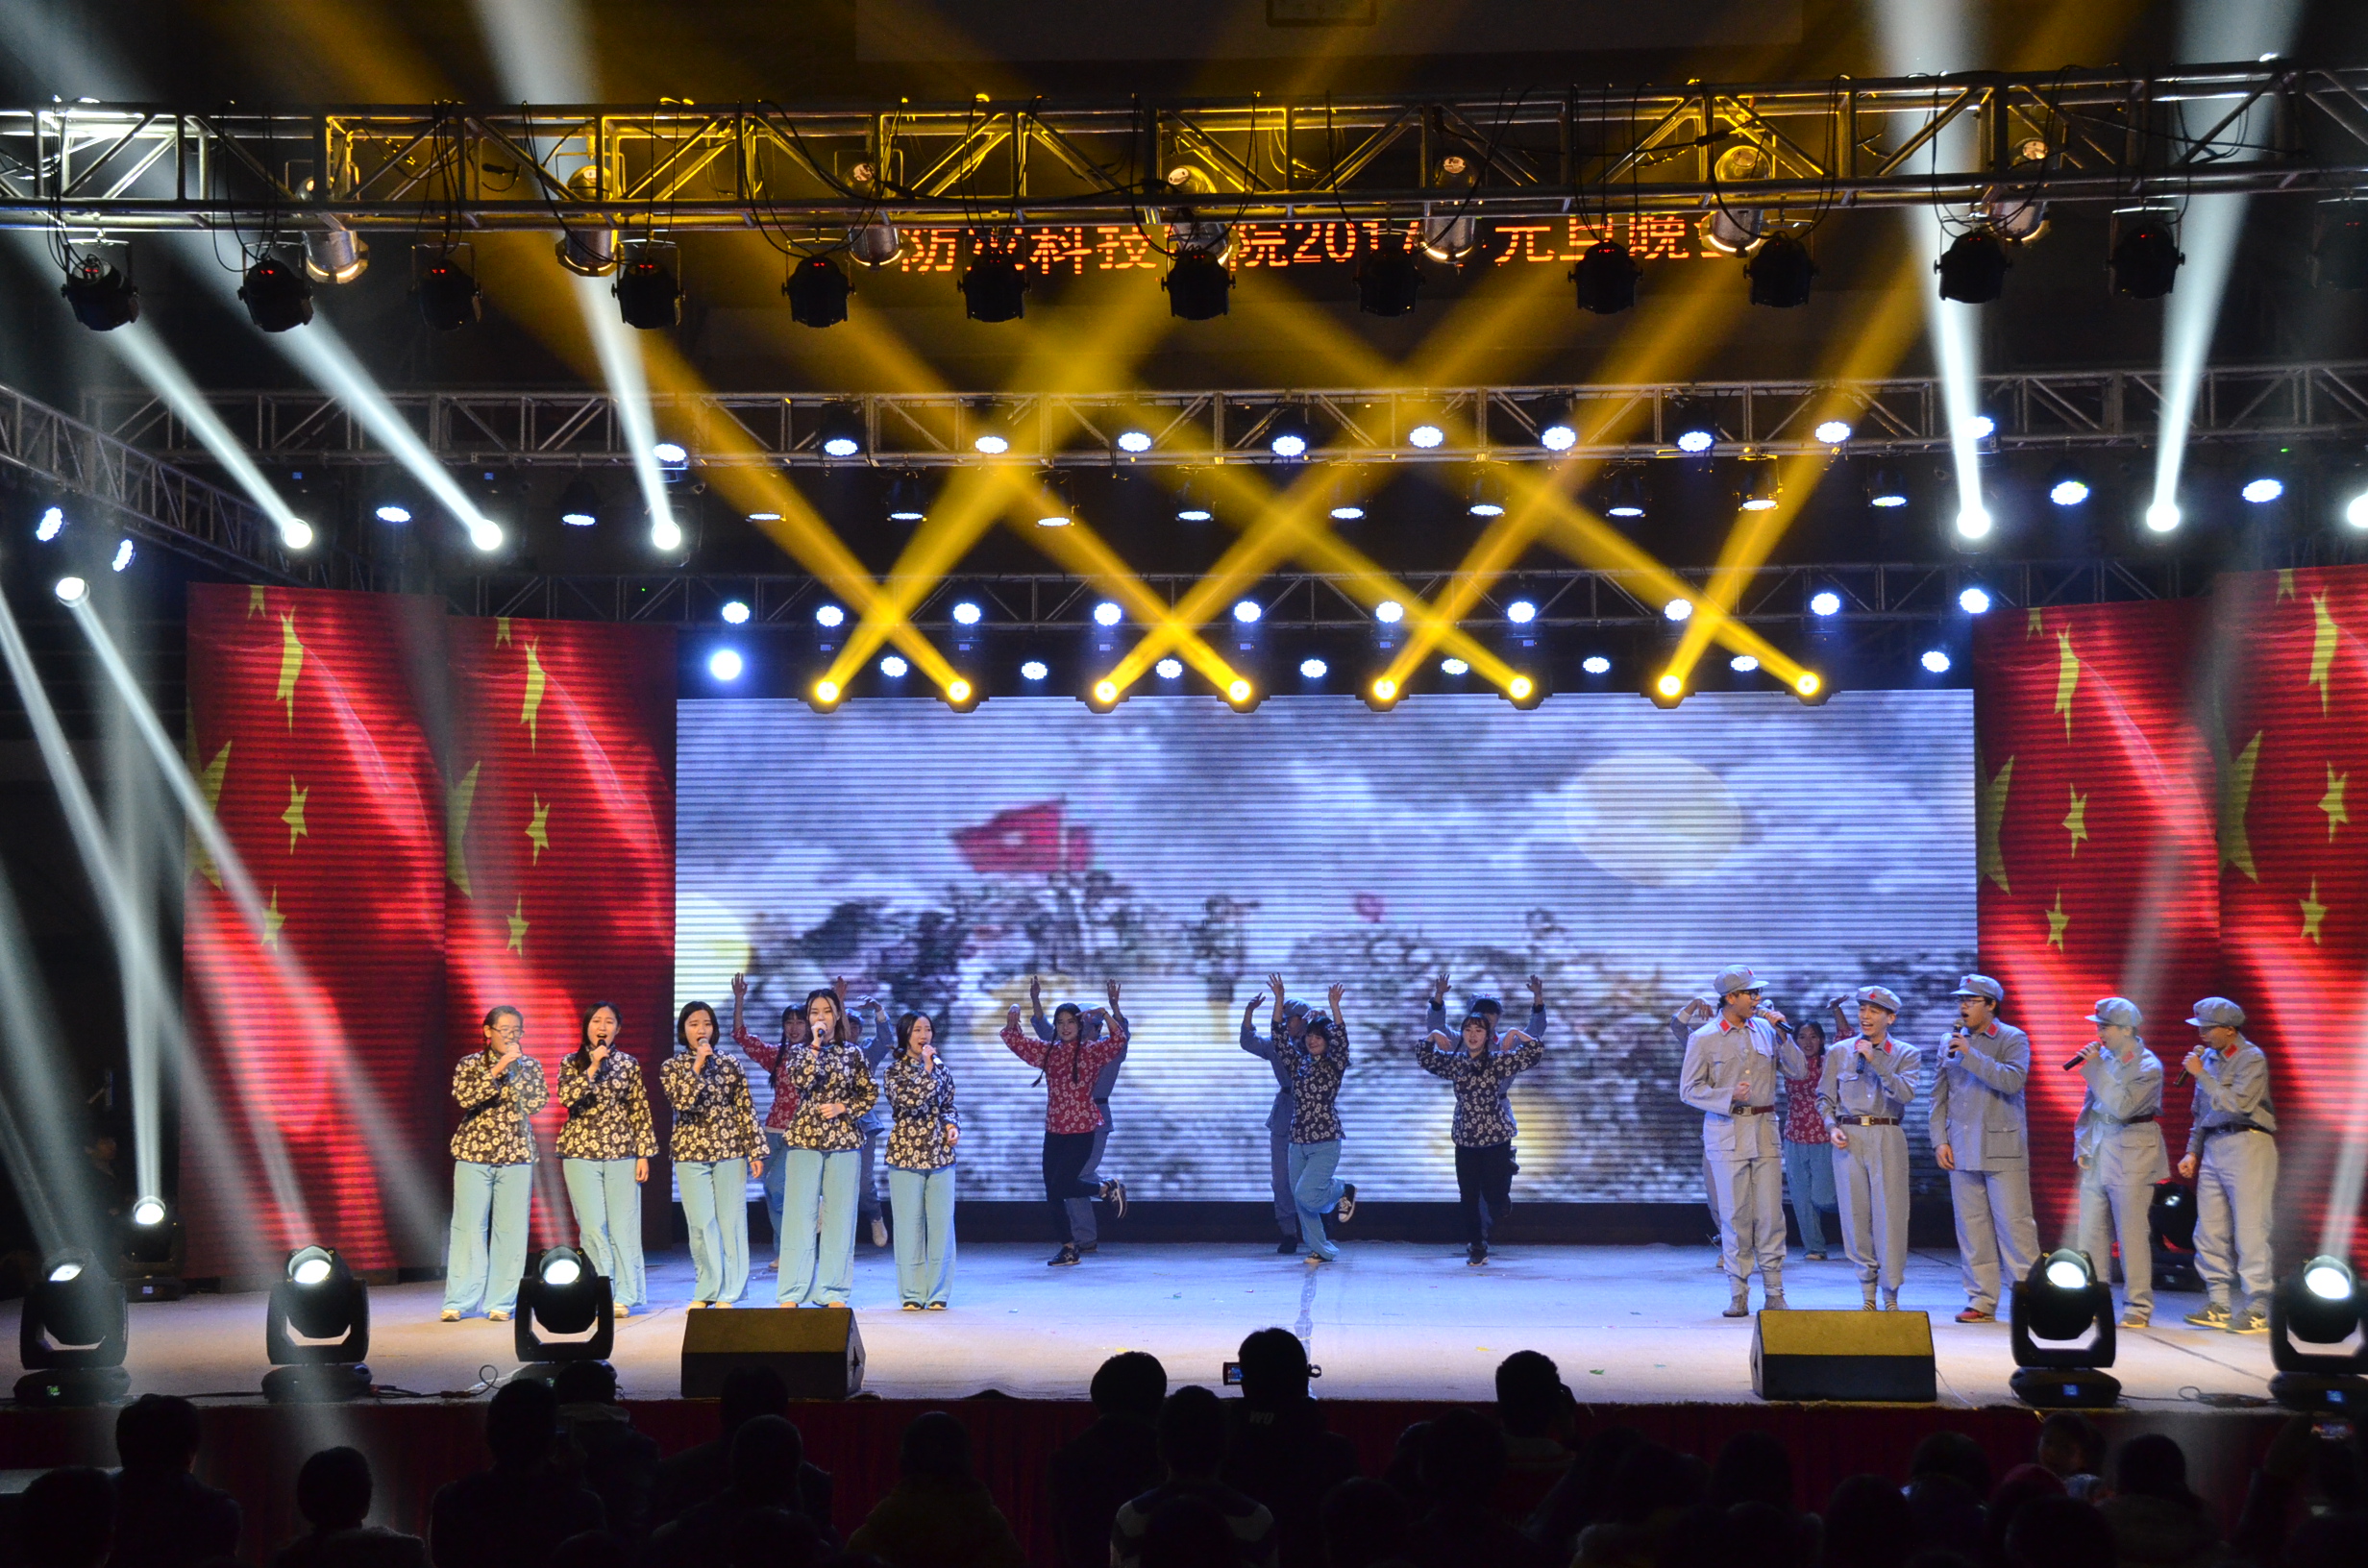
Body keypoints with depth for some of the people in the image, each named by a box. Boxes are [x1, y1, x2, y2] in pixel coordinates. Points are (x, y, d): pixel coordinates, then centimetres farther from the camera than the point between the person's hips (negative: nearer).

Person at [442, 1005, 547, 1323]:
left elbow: (537, 1103, -5)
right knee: (469, 1228, -3)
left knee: (510, 1230, -1)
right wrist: (497, 1070, -19)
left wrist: (515, 1070, -10)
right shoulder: (470, 1064, 4)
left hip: (516, 1155, 2)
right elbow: (465, 1096, -14)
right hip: (473, 1153, -2)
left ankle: (501, 1302, 5)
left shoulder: (530, 1066, 9)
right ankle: (458, 1302, 3)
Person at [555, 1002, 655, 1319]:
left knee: (622, 1227, -1)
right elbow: (566, 1096, -12)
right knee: (592, 1227, -2)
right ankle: (603, 1293, 7)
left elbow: (641, 1112, 6)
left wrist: (644, 1153, 1)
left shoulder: (629, 1064, 7)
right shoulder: (572, 1063, 6)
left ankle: (623, 1297, 5)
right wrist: (593, 1067, -16)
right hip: (581, 1153, 0)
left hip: (622, 1153, 0)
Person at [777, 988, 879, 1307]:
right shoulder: (801, 1052, 7)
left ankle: (833, 1292, 7)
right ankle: (792, 1292, 1)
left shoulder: (852, 1052, 8)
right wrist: (815, 1044, -12)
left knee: (839, 1216, 2)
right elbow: (801, 1081, -12)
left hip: (844, 1140, 1)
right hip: (805, 1139, -1)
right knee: (800, 1214, -3)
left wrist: (842, 1107, -6)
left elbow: (870, 1094, 8)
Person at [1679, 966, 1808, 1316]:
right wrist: (1729, 1096, -16)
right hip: (1726, 1131, -3)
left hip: (1764, 1129, 3)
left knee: (1770, 1214, 0)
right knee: (1735, 1215, -1)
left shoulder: (1764, 1030, 9)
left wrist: (1783, 1034, -3)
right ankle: (1738, 1295, 6)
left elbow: (1798, 1071, 10)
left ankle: (1774, 1293, 7)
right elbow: (1689, 1089, -3)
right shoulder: (1703, 1038, -1)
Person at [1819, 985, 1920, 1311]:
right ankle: (1867, 1293, 10)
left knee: (1889, 1214, -6)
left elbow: (1905, 1092, -11)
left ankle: (1891, 1294, 2)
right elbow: (1824, 1096, 14)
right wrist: (1832, 1126, -2)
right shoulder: (1839, 1052, 11)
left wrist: (1875, 1060, -15)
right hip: (1849, 1138, 2)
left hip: (1887, 1137, -2)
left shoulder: (1906, 1054, 6)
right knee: (1855, 1214, 1)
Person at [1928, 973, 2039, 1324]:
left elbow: (2013, 1080, -18)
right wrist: (1940, 1140, 5)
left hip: (2002, 1148, -4)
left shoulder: (2012, 1039, 0)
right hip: (1962, 1150, 4)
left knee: (2014, 1223, -6)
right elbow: (1939, 1096, 14)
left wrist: (1970, 1055, -19)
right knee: (1971, 1227, 5)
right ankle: (1981, 1301, 10)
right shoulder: (1949, 1042, 13)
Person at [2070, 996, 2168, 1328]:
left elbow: (2121, 1107, -22)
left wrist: (2095, 1069, -18)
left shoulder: (2148, 1066, -9)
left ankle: (2138, 1306, 4)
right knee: (2090, 1232, 6)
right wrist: (2082, 1144, 11)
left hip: (2130, 1159, -6)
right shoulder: (2105, 1058, 8)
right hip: (2096, 1157, 6)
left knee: (2132, 1234, -3)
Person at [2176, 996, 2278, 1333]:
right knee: (2209, 1232, 6)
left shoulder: (2251, 1058, -7)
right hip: (2213, 1148, 8)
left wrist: (2201, 1075, -13)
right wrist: (2192, 1152, 16)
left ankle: (2257, 1310, -5)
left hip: (2247, 1145, -7)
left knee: (2249, 1232, -8)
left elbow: (2237, 1104, -19)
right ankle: (2219, 1306, 13)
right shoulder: (2209, 1058, 13)